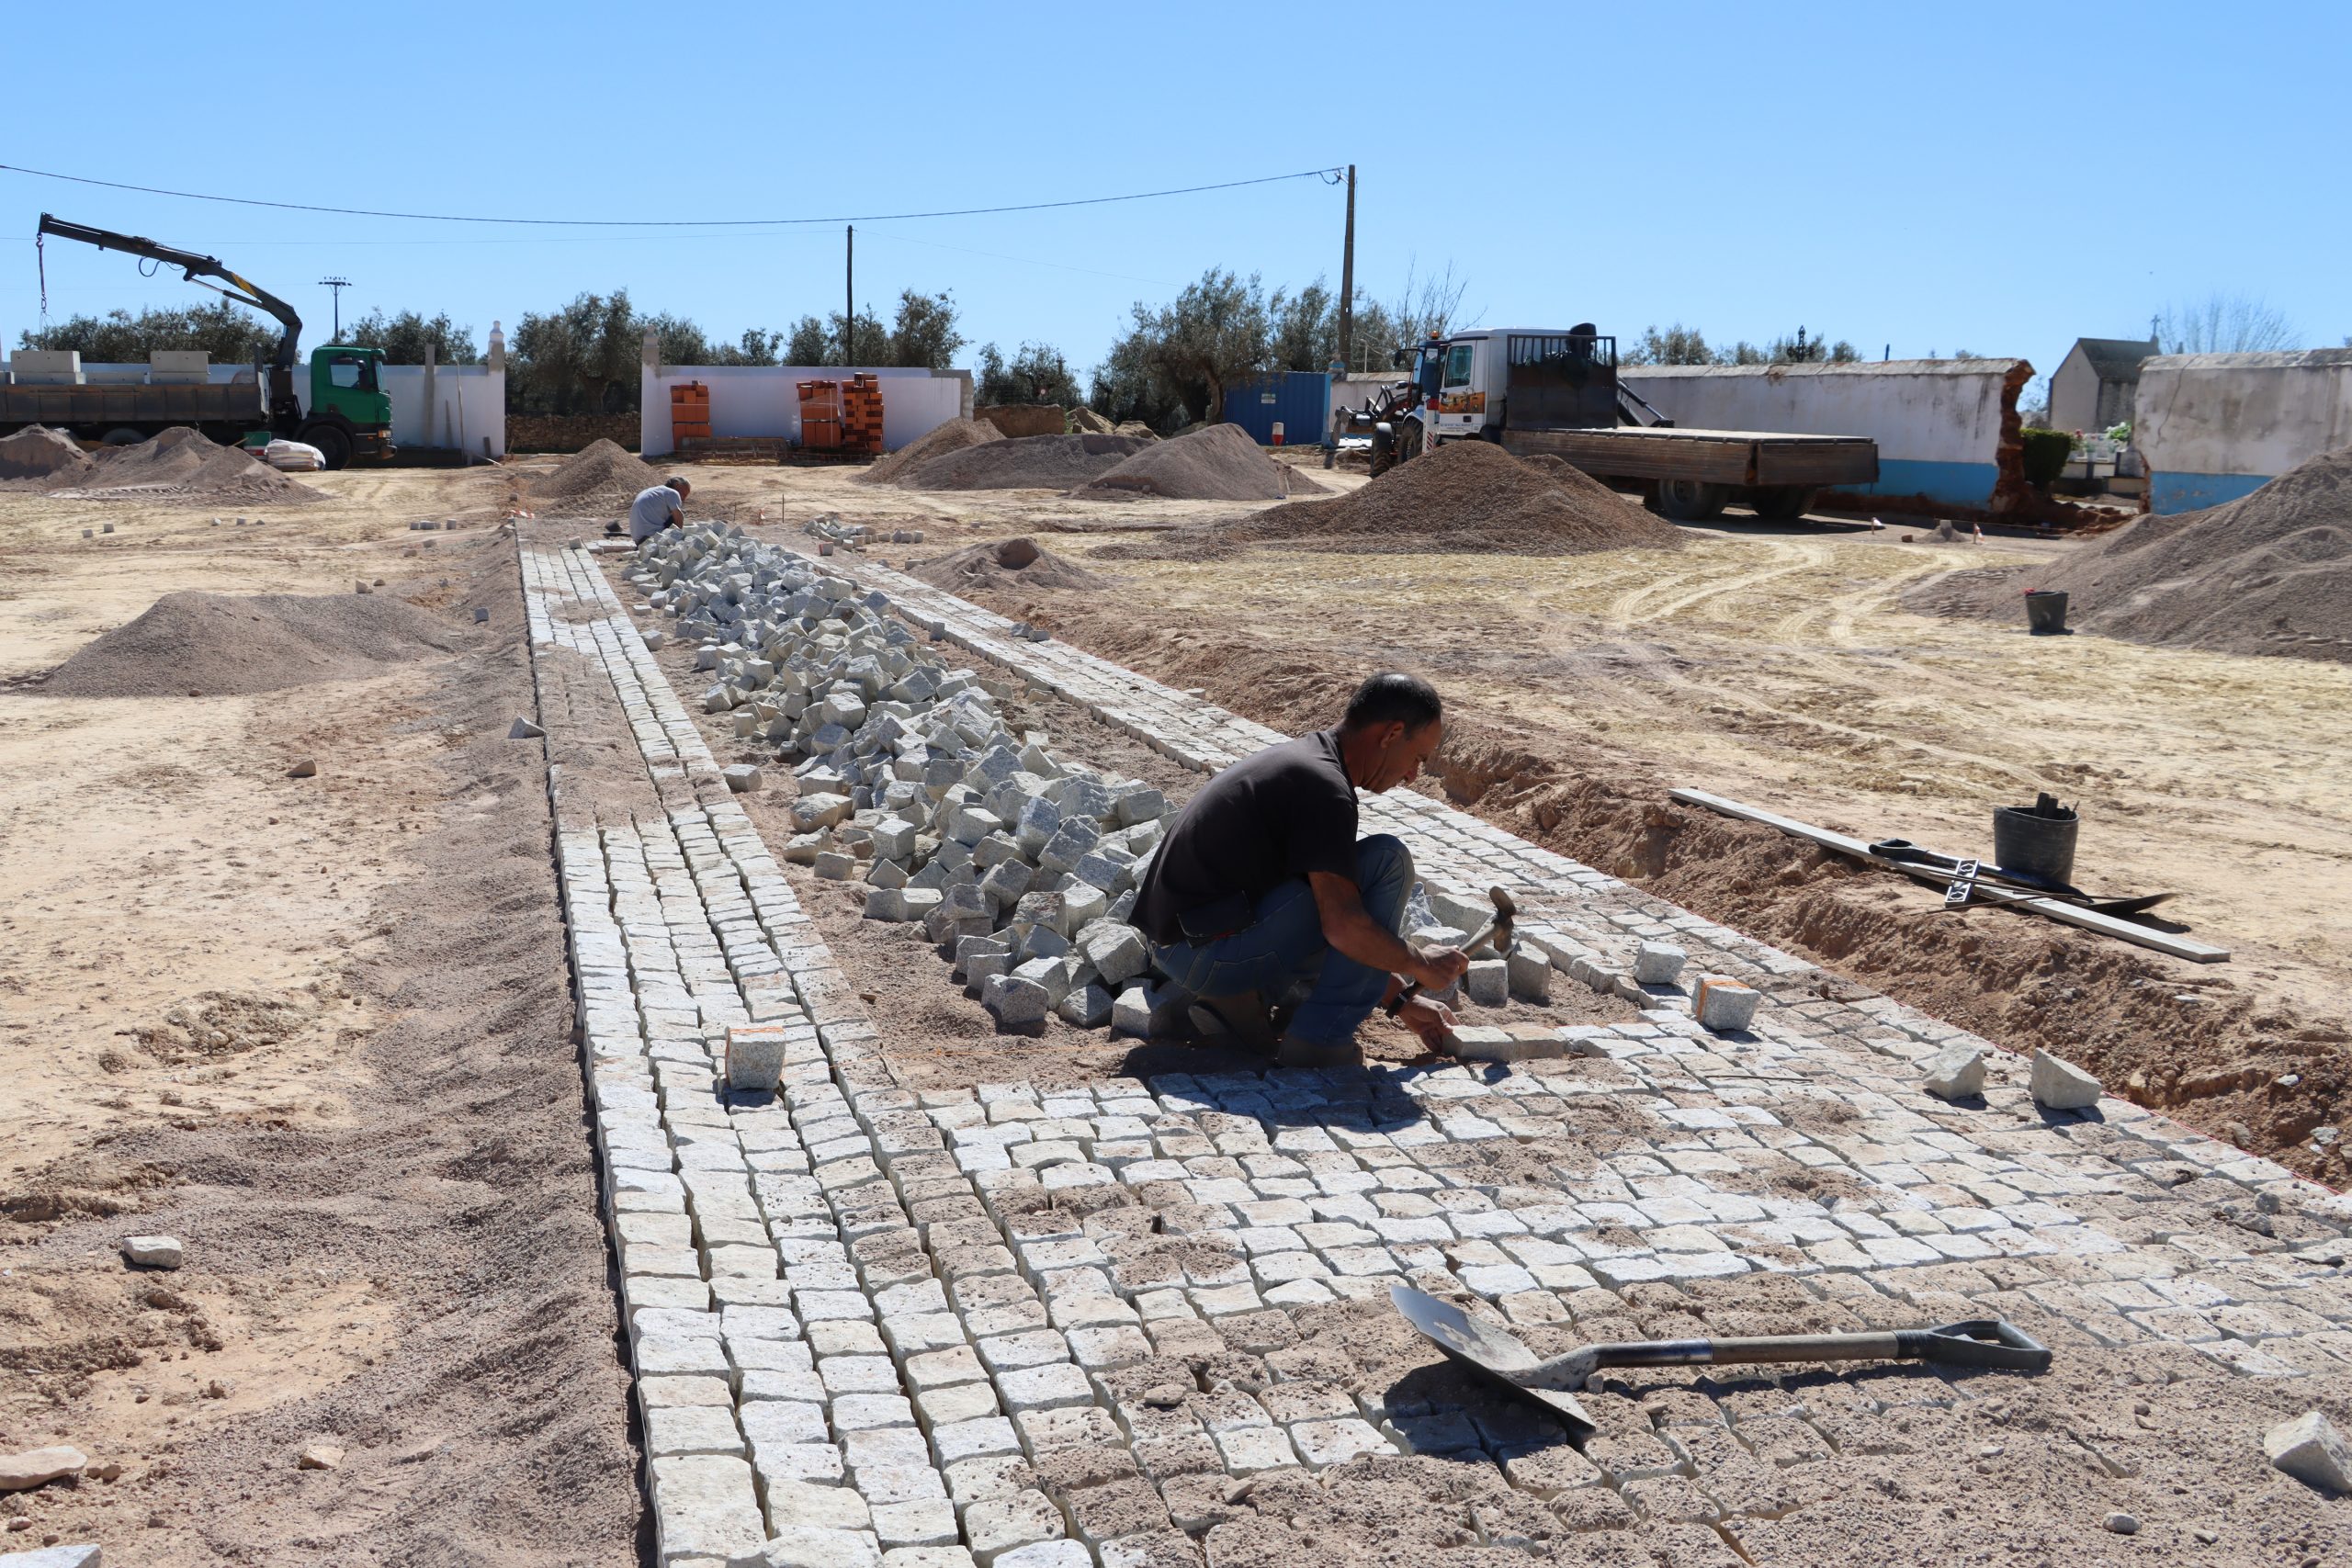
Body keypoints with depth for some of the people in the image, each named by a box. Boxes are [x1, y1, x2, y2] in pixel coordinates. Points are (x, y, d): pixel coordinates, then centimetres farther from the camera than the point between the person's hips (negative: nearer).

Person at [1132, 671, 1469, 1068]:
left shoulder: (1300, 756, 15)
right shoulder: (1322, 786, -17)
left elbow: (1336, 917, 21)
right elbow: (1343, 927, -24)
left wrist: (1400, 1000, 20)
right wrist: (1419, 964, -5)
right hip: (1207, 955, -10)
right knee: (1388, 860, -12)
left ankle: (1240, 998, 11)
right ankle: (1319, 1038, -9)